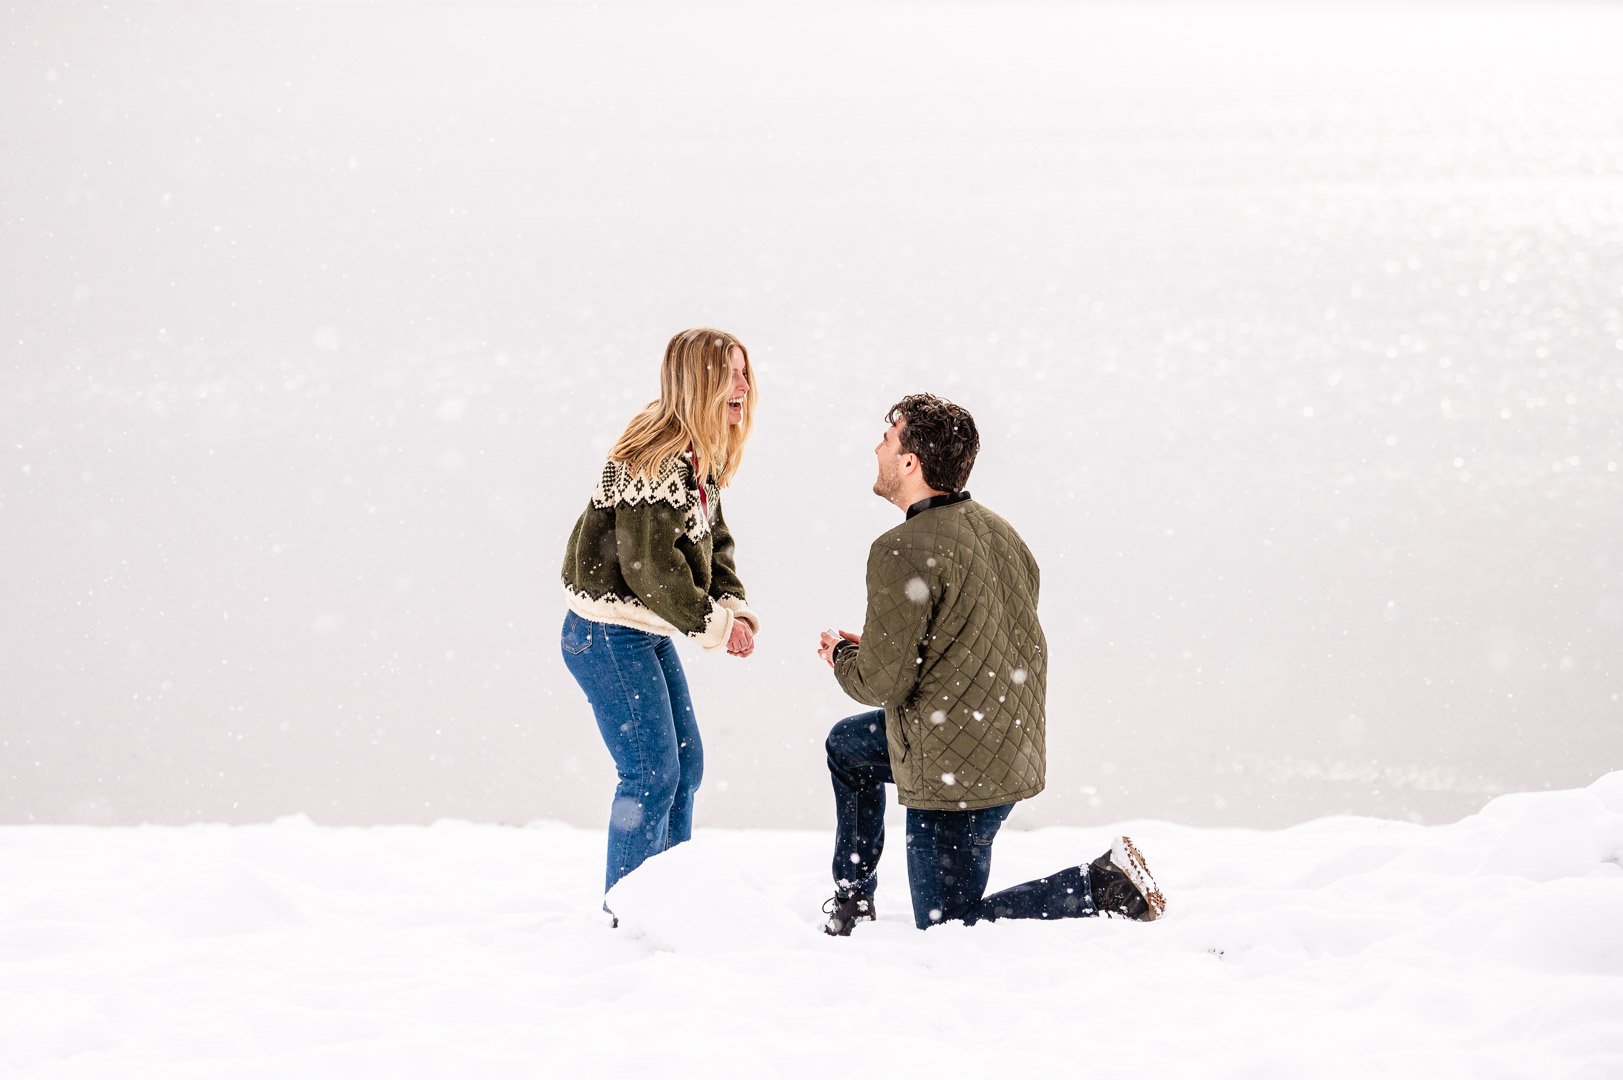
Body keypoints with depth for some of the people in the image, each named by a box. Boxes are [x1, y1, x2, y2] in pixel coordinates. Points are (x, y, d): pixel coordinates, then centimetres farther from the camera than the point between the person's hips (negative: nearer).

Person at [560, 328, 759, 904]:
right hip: (608, 634, -10)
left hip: (648, 634, 10)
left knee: (685, 765, 14)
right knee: (651, 772, -8)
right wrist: (710, 623, -17)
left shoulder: (700, 457, 9)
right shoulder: (654, 460, -22)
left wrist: (734, 608, -4)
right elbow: (648, 562, -25)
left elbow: (712, 539, 13)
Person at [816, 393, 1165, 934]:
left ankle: (1103, 886, -8)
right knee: (847, 745, 30)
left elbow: (883, 682, -19)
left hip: (955, 769, -9)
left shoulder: (903, 551, -20)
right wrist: (874, 647, 18)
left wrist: (843, 656, 4)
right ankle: (852, 899, 37)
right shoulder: (998, 530, 7)